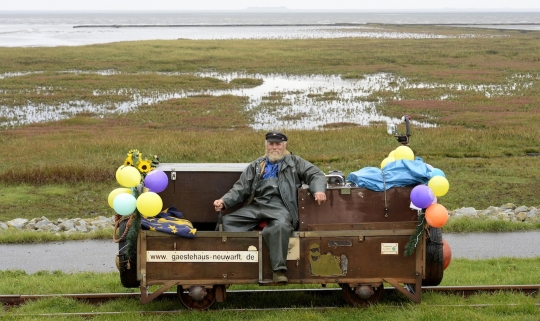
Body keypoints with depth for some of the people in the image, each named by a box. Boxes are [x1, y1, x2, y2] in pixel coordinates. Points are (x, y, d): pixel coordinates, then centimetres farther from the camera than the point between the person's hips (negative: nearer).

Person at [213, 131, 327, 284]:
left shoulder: (295, 162, 20)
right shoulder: (256, 166, 28)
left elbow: (316, 174, 10)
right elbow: (241, 188, 22)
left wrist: (318, 190, -14)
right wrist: (224, 201, 3)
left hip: (280, 206, -4)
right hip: (255, 206, 4)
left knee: (280, 225, -39)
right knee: (227, 221, -18)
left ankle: (279, 270, -38)